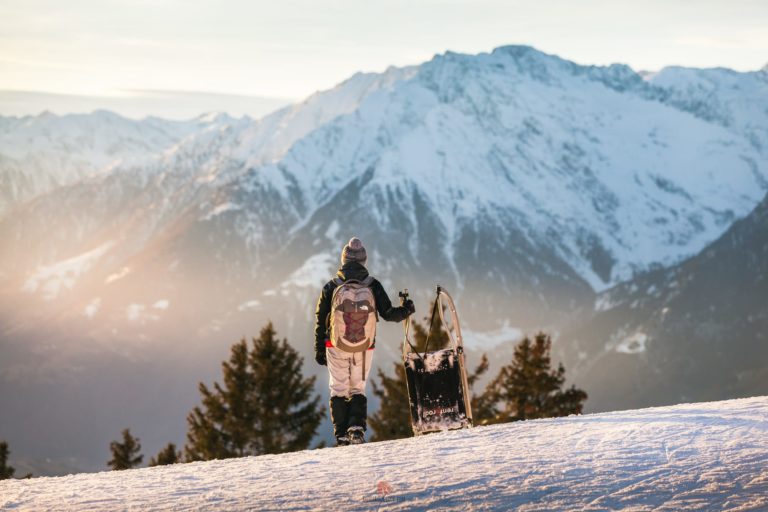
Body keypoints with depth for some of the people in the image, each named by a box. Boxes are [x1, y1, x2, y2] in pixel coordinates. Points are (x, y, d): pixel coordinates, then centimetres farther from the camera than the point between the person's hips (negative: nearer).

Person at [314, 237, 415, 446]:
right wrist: (406, 310, 18)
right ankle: (357, 427, -8)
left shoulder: (330, 287, -2)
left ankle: (341, 436, 0)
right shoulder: (373, 286, -3)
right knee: (358, 389, 14)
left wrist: (319, 350, 10)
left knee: (338, 390, 8)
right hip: (364, 348, 1)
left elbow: (320, 321, 2)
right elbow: (388, 313, -2)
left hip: (336, 347, -1)